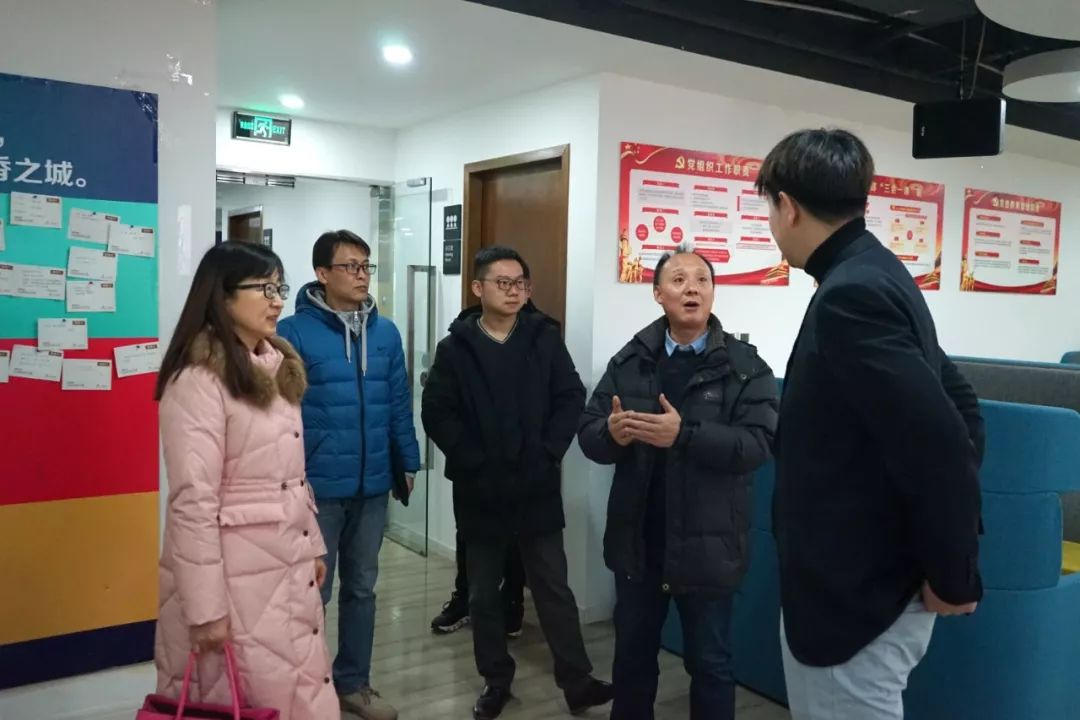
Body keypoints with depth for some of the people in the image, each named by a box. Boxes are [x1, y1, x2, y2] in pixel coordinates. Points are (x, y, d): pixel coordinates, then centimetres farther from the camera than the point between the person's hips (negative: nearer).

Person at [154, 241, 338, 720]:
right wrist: (205, 606, -18)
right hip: (234, 577, -7)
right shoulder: (198, 381, -15)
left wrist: (311, 546, 16)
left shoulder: (279, 368, 10)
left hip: (289, 570, 7)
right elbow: (193, 501, -18)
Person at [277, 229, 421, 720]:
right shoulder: (294, 333, -10)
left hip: (372, 486, 5)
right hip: (317, 487, -4)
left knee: (361, 588, 17)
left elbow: (399, 404, 10)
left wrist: (408, 462, 10)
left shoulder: (386, 333, 5)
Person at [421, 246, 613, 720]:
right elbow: (437, 414, -6)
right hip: (479, 491, 0)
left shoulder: (545, 338, 2)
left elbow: (571, 399, -2)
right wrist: (474, 462, -14)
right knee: (483, 593, 12)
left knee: (554, 589, 9)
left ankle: (576, 681, 21)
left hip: (536, 489, 0)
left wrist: (547, 456, -11)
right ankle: (496, 680, 29)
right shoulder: (455, 347, -1)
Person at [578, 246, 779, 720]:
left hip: (706, 545, -3)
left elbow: (757, 444, -18)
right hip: (638, 541, 3)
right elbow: (588, 434, -1)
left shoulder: (745, 365, -6)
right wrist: (611, 433, -24)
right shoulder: (629, 361, 3)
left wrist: (684, 434, -30)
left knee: (710, 663, 14)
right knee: (632, 655, 21)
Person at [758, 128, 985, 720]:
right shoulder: (878, 276, 8)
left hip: (855, 594, -9)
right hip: (864, 578, 9)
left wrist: (954, 577, -15)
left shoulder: (849, 295, -23)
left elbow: (940, 444, -28)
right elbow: (958, 404, 16)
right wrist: (956, 534, 13)